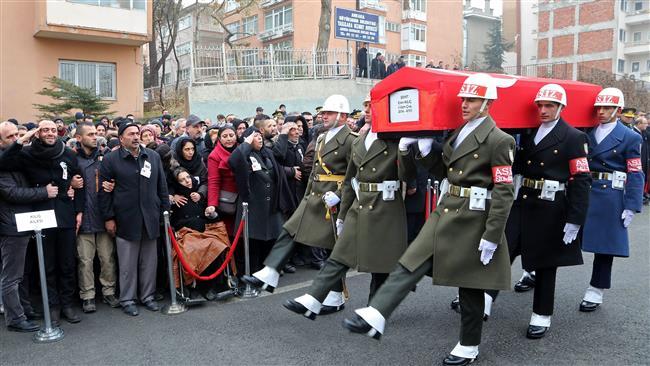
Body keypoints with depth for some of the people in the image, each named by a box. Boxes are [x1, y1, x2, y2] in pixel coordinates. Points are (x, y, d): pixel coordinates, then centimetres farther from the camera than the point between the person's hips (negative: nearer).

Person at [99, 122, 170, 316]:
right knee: (127, 263, 5)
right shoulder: (110, 159, -1)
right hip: (126, 219, -3)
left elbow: (162, 185, 13)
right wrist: (108, 218, -4)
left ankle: (147, 295, 24)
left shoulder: (153, 156, 10)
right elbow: (104, 191, -1)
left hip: (150, 218, 3)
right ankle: (127, 299, 18)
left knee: (149, 261, 10)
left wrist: (165, 209, 9)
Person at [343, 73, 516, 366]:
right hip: (446, 212, 7)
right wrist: (425, 151, 2)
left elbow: (504, 192, -15)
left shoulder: (499, 140, -11)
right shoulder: (457, 133, 12)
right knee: (410, 265, -4)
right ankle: (374, 318, -8)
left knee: (470, 284, 7)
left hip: (473, 219, -7)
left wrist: (491, 237, -19)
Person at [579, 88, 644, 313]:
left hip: (609, 196, -3)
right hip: (582, 192, 3)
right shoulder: (587, 134, 8)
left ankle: (596, 291, 18)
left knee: (604, 243, 6)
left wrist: (631, 207, -9)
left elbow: (635, 175, -4)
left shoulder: (630, 138, -2)